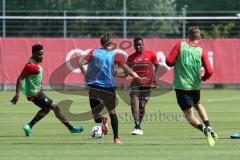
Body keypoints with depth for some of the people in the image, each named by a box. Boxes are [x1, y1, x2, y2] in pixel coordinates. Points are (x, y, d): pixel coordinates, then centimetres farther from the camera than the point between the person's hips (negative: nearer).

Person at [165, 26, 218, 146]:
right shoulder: (201, 51, -2)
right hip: (195, 86, 3)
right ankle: (209, 127, 12)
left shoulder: (180, 45, -5)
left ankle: (203, 129, -28)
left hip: (181, 86, -3)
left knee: (190, 116, 0)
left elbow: (169, 61, -10)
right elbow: (209, 72, -7)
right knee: (198, 105, 32)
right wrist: (203, 78, 15)